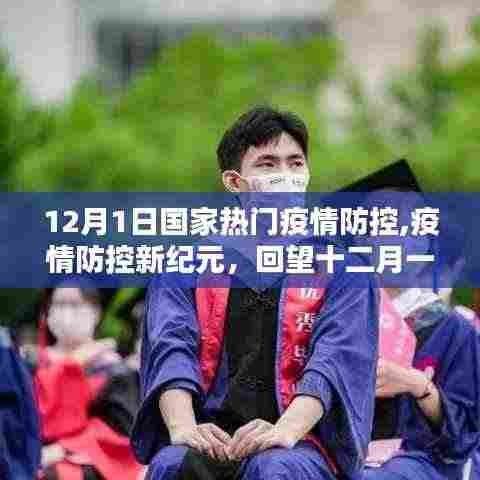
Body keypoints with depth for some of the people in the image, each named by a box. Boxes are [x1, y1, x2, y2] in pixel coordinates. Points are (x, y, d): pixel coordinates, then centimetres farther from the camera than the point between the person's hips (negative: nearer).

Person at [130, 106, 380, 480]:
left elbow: (336, 360, -4)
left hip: (298, 441, -1)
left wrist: (285, 430, -24)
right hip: (209, 438, 1)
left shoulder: (340, 268, 11)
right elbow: (171, 346, 0)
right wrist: (183, 427, -21)